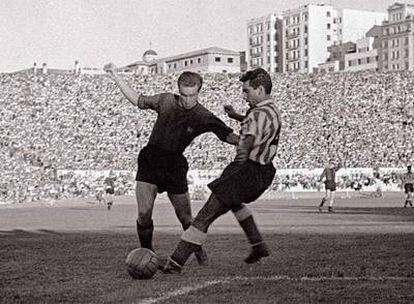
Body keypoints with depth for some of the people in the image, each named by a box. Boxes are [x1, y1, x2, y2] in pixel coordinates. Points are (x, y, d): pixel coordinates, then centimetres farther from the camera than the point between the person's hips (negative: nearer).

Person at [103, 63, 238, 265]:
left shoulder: (204, 118, -7)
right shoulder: (166, 101, -2)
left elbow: (229, 136, -5)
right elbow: (137, 100, 11)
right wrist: (116, 77, 9)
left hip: (174, 165, -1)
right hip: (149, 160, 1)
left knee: (185, 218, 3)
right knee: (144, 214, -11)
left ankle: (199, 251, 30)